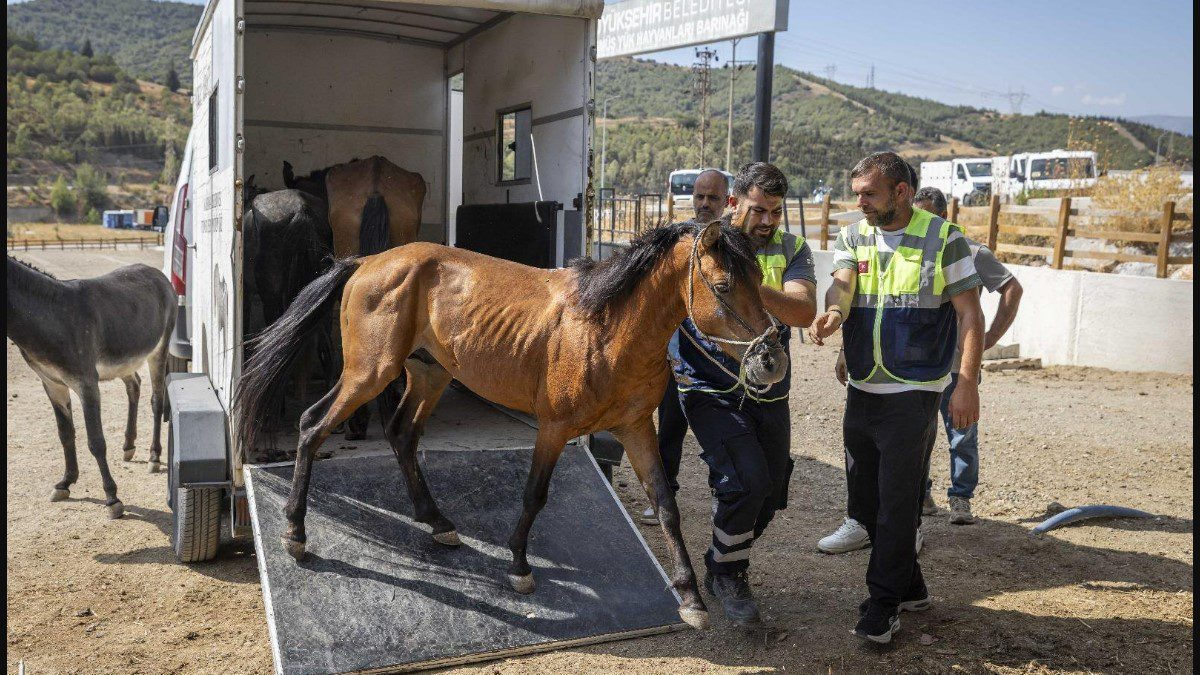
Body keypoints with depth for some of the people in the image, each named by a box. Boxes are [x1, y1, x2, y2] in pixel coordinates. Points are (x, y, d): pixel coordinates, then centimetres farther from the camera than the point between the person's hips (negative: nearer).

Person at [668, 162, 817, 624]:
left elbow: (805, 311, -16)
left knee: (771, 493, 11)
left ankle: (726, 565, 38)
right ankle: (727, 573, 7)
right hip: (712, 390, -4)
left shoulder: (792, 251, 1)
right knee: (746, 480, -19)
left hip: (770, 393, 4)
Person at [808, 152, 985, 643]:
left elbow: (970, 315, -6)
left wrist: (967, 384, -14)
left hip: (914, 391, -6)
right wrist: (832, 312, -34)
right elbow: (842, 284, -11)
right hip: (862, 390, 6)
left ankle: (884, 603, 11)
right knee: (864, 497, 13)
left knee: (897, 501, -3)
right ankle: (909, 588, 30)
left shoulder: (944, 239, -6)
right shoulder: (853, 237, 7)